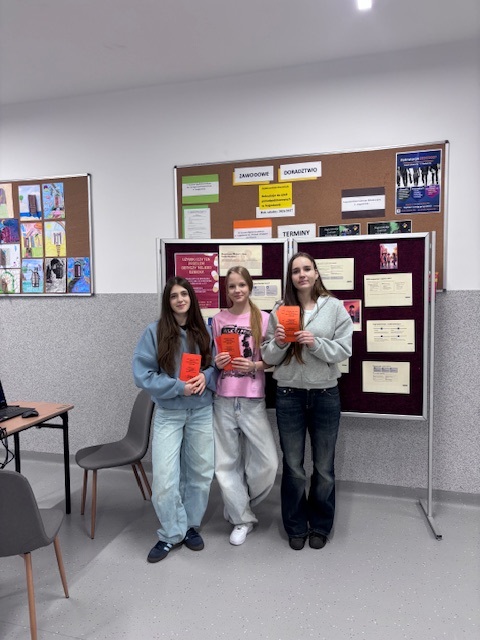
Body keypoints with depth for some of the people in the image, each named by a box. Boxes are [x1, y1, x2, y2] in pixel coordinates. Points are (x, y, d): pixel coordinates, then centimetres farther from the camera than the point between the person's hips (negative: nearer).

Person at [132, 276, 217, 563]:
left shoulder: (204, 331, 3)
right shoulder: (154, 332, -7)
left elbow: (216, 365, 9)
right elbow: (143, 374, -10)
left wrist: (206, 376, -13)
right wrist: (178, 387, -19)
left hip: (202, 412, 3)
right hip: (168, 414, -3)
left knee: (201, 473, 12)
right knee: (164, 478, -4)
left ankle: (191, 526, 32)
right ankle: (172, 534, 18)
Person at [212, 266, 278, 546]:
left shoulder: (263, 318, -1)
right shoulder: (219, 320, 5)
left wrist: (253, 365, -16)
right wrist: (217, 362, -9)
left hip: (253, 400, -1)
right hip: (223, 399, 2)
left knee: (268, 463, -1)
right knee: (226, 462, 7)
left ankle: (238, 506, 27)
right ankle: (242, 519, 26)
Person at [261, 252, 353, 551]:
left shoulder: (334, 307, -3)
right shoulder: (279, 310, 0)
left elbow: (344, 350, -7)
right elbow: (269, 357, 3)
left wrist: (315, 343, -21)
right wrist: (278, 343, -18)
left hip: (325, 395, 0)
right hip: (289, 395, 1)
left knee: (324, 467, 14)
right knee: (293, 466, 12)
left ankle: (320, 526, 34)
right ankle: (296, 527, 31)